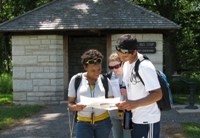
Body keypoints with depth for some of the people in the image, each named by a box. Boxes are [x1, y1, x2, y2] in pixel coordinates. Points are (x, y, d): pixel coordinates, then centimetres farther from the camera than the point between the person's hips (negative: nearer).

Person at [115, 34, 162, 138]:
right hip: (135, 119, 8)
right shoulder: (126, 64, 7)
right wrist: (124, 104, -1)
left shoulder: (145, 66, -20)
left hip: (147, 120, -8)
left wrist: (136, 103, -34)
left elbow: (157, 94, -22)